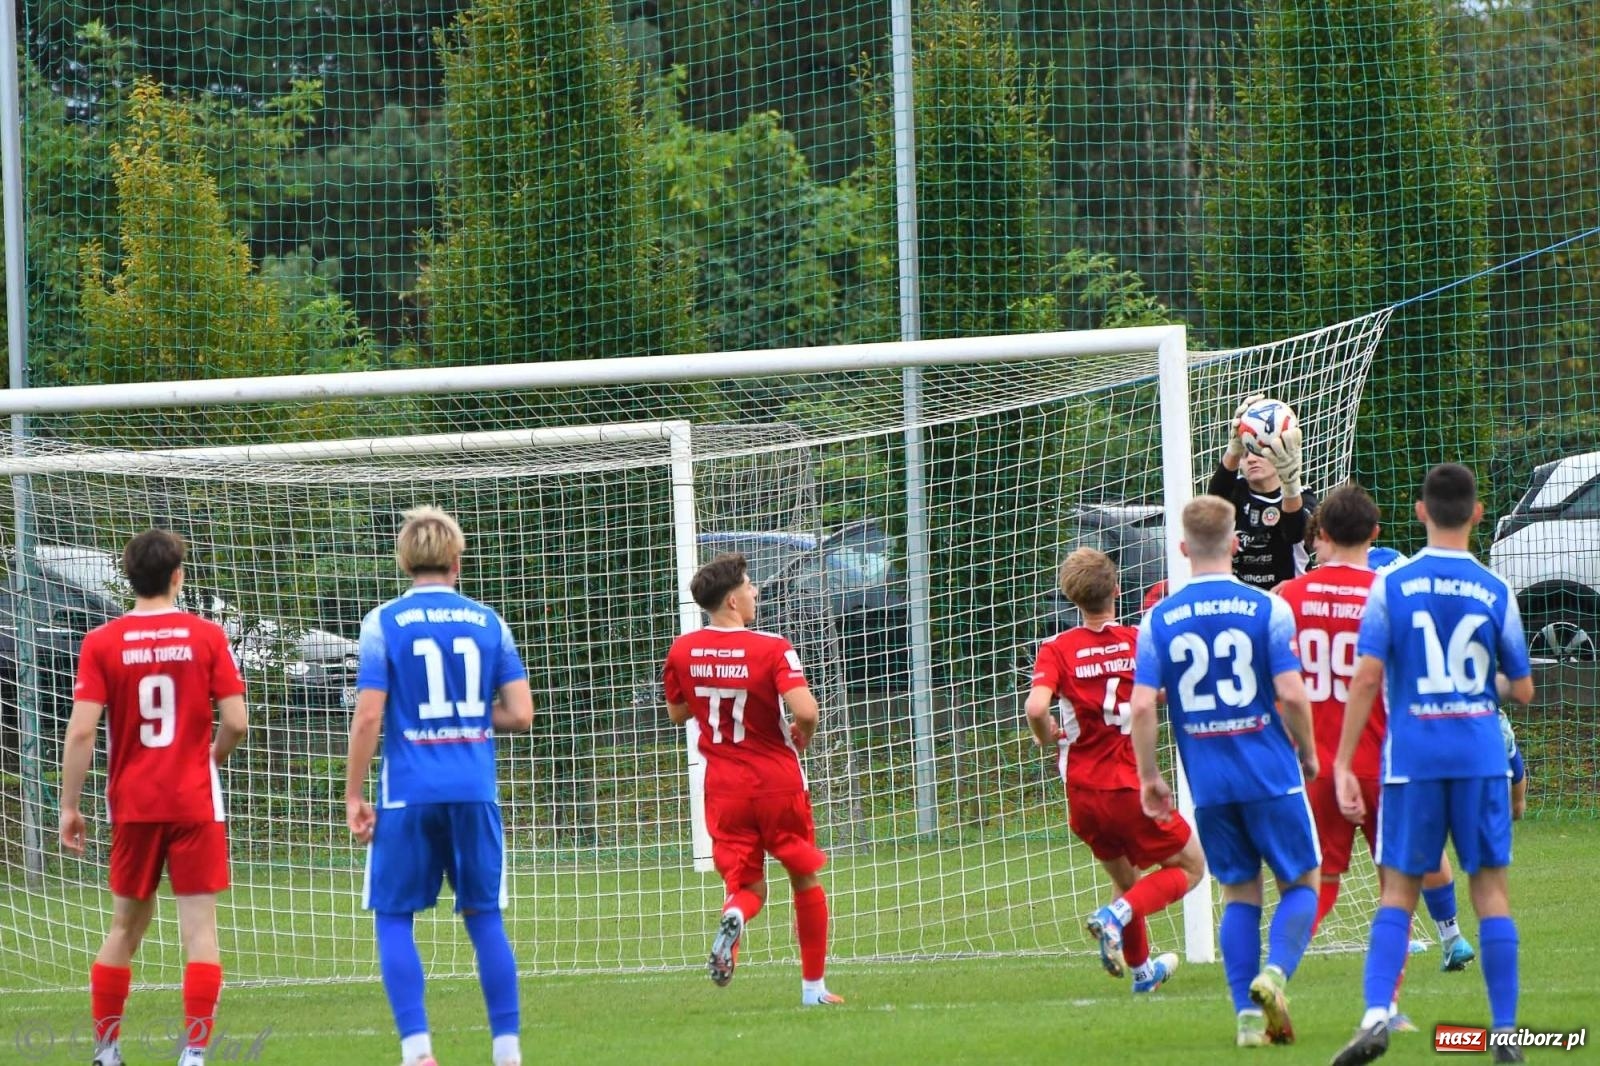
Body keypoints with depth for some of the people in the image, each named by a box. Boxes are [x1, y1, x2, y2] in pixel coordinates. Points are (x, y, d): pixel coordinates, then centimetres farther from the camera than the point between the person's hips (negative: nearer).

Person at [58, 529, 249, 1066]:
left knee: (127, 925, 16)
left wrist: (70, 806, -2)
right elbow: (236, 721, -7)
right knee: (200, 927, -1)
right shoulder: (207, 637, -4)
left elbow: (81, 730, -9)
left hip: (133, 805, 2)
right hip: (195, 802, -2)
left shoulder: (102, 643, -3)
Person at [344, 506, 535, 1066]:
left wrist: (354, 796, 0)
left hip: (409, 794, -2)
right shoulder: (487, 622, 6)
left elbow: (368, 717, -7)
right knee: (484, 917, 11)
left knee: (393, 918, 6)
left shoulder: (384, 623, -2)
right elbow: (519, 714, 3)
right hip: (475, 791, 2)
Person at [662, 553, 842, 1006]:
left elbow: (677, 713, 12)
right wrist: (801, 738, -4)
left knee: (748, 886, 8)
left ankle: (734, 916, -29)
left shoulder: (683, 651, -2)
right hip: (778, 781, -3)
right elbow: (806, 711, -25)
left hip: (724, 788, 3)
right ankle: (813, 986, 20)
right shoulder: (772, 649, -16)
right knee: (805, 879, 16)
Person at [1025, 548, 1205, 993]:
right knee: (1189, 867, 13)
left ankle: (1141, 969, 30)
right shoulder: (1140, 642, -4)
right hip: (1131, 789, -3)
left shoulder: (1058, 650, -4)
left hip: (1082, 796, 3)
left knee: (1125, 879, 26)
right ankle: (1117, 916, -10)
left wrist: (1046, 736, 1)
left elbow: (1037, 707, -20)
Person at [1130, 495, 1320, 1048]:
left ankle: (1248, 1014, 6)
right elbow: (1292, 694, -11)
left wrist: (1149, 777, 7)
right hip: (1271, 775, -3)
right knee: (1301, 881, 10)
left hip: (1208, 783, 3)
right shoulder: (1266, 609, -6)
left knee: (1239, 893, 13)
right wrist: (1307, 753, 6)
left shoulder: (1159, 619, 1)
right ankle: (1275, 971, -16)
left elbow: (1141, 706, -4)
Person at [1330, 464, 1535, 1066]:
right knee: (1490, 886, 6)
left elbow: (1366, 679, -7)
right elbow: (1522, 690, 5)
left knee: (1399, 890, 6)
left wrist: (1343, 764, -3)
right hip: (1481, 757, 0)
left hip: (1412, 758, 0)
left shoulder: (1391, 586, -3)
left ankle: (1376, 1015, -12)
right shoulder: (1495, 592, -1)